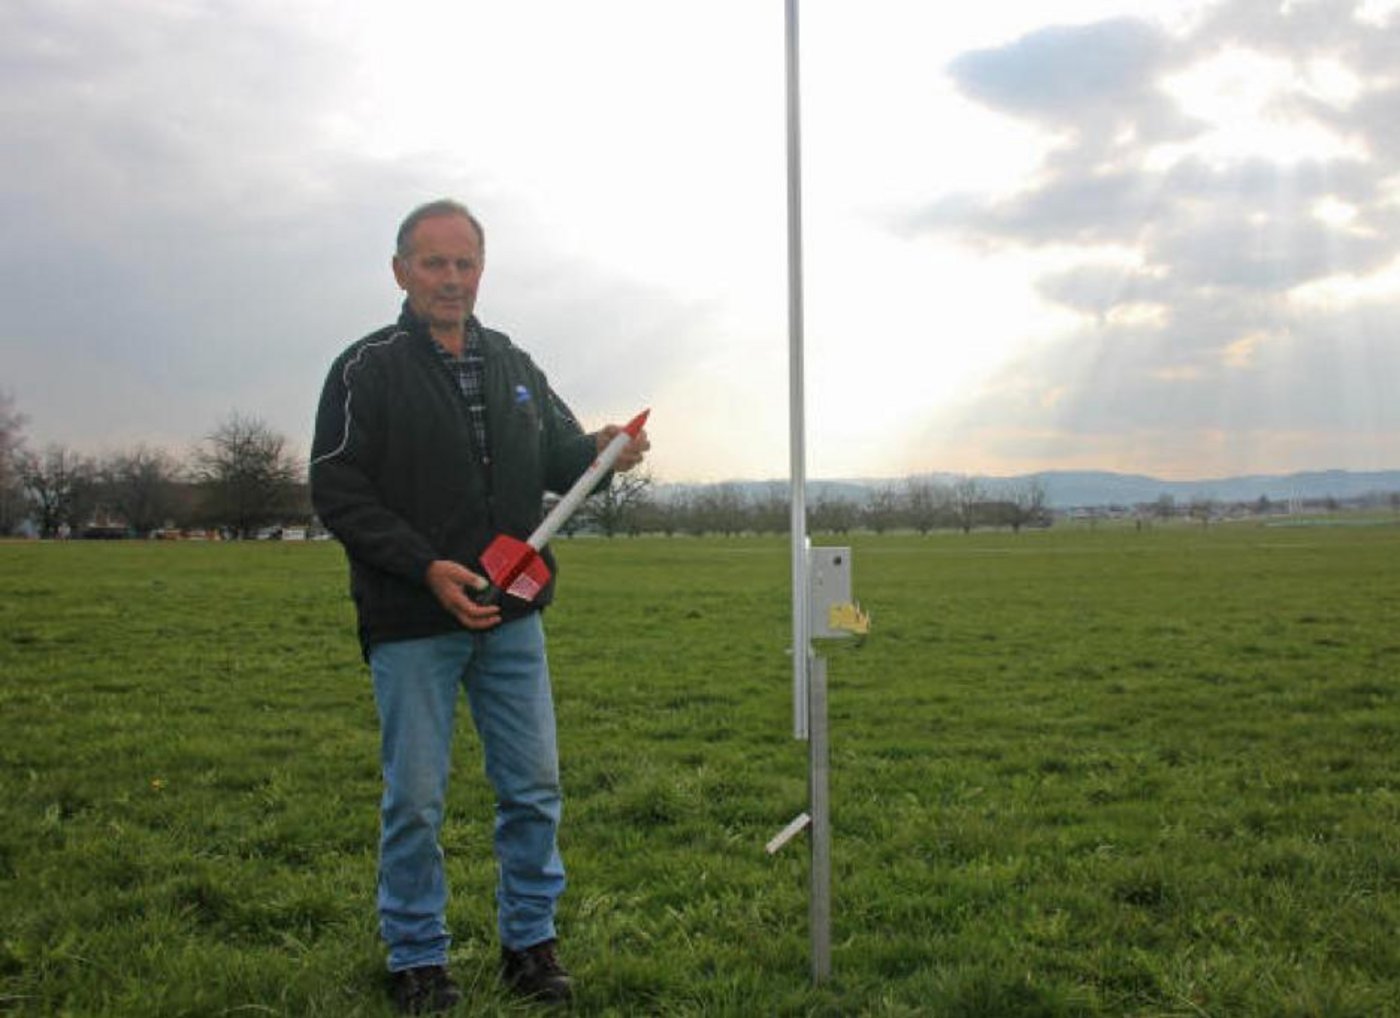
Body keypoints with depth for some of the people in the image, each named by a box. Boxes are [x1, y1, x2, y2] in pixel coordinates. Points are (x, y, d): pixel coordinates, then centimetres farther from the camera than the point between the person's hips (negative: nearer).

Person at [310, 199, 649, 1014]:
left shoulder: (515, 366, 10)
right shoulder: (369, 369, -6)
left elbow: (557, 455, 16)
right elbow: (337, 491, -10)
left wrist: (599, 451, -8)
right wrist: (428, 567, -21)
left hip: (512, 617, 5)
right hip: (413, 622, -4)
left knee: (534, 786, 9)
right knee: (416, 800, 3)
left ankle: (531, 942, 26)